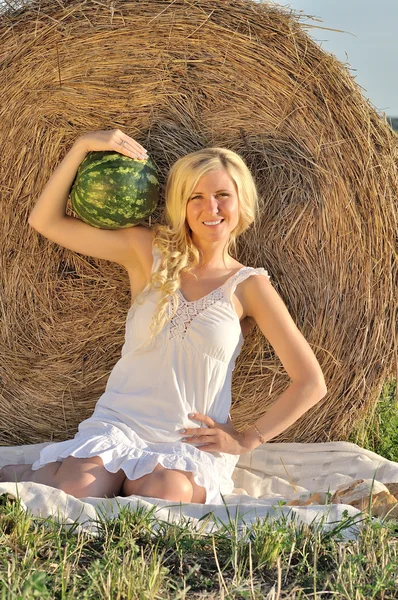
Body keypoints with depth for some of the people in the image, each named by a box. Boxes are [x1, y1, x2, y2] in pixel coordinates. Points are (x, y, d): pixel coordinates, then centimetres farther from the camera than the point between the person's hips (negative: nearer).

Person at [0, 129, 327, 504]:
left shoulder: (249, 286, 2)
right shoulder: (149, 251, 6)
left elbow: (311, 383, 2)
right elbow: (45, 220, 4)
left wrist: (248, 439, -1)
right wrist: (83, 145, -4)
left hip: (194, 444, 0)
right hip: (119, 424, 1)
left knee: (167, 493, -35)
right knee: (77, 490, -30)